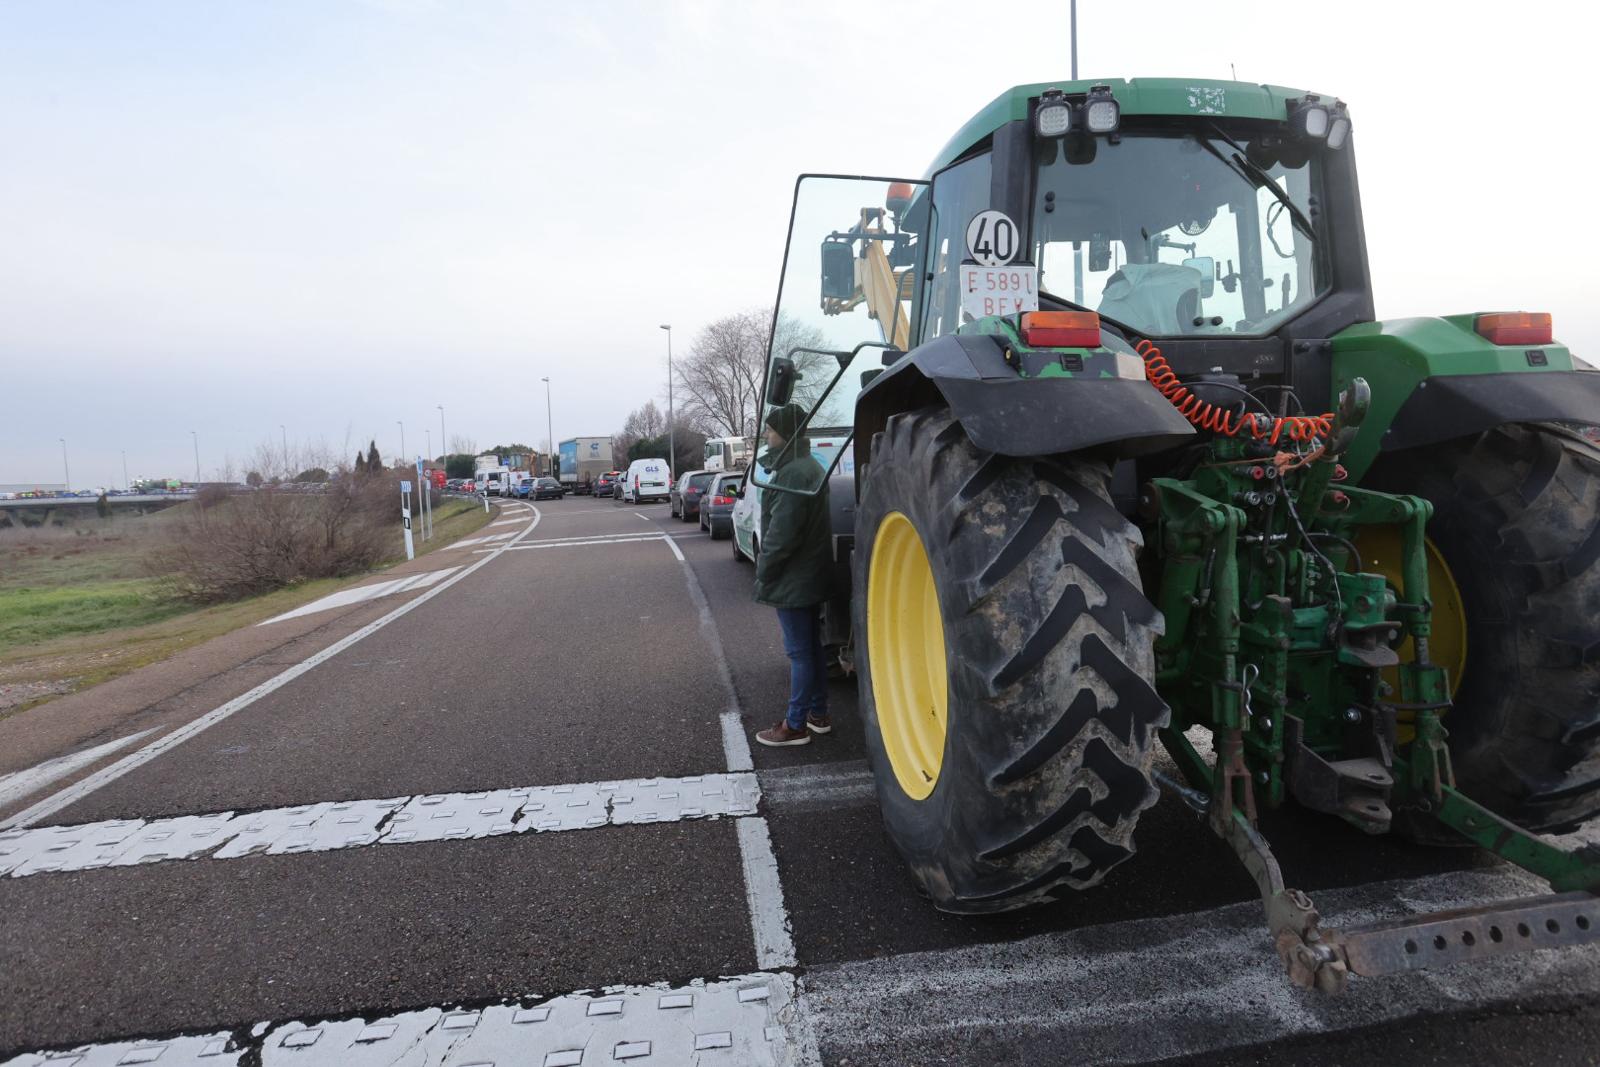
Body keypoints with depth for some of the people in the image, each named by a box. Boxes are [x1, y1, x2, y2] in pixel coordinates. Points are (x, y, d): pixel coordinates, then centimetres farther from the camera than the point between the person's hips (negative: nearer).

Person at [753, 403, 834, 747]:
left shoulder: (793, 472, -20)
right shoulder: (808, 466, 13)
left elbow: (781, 531, -24)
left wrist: (763, 571, -12)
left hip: (793, 578, -10)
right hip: (811, 575, 10)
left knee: (799, 651, -1)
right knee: (812, 647, 17)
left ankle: (796, 725, 8)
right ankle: (818, 714, 27)